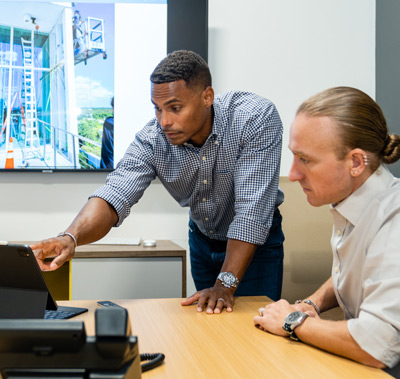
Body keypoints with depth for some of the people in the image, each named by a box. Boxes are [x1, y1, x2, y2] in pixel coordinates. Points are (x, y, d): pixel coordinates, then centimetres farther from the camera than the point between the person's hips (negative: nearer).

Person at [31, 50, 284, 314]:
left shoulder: (257, 118, -31)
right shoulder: (152, 139, -22)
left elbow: (252, 209, -35)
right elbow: (114, 196, -31)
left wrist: (226, 284, -39)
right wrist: (71, 238, -51)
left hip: (256, 242, -3)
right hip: (202, 239, 3)